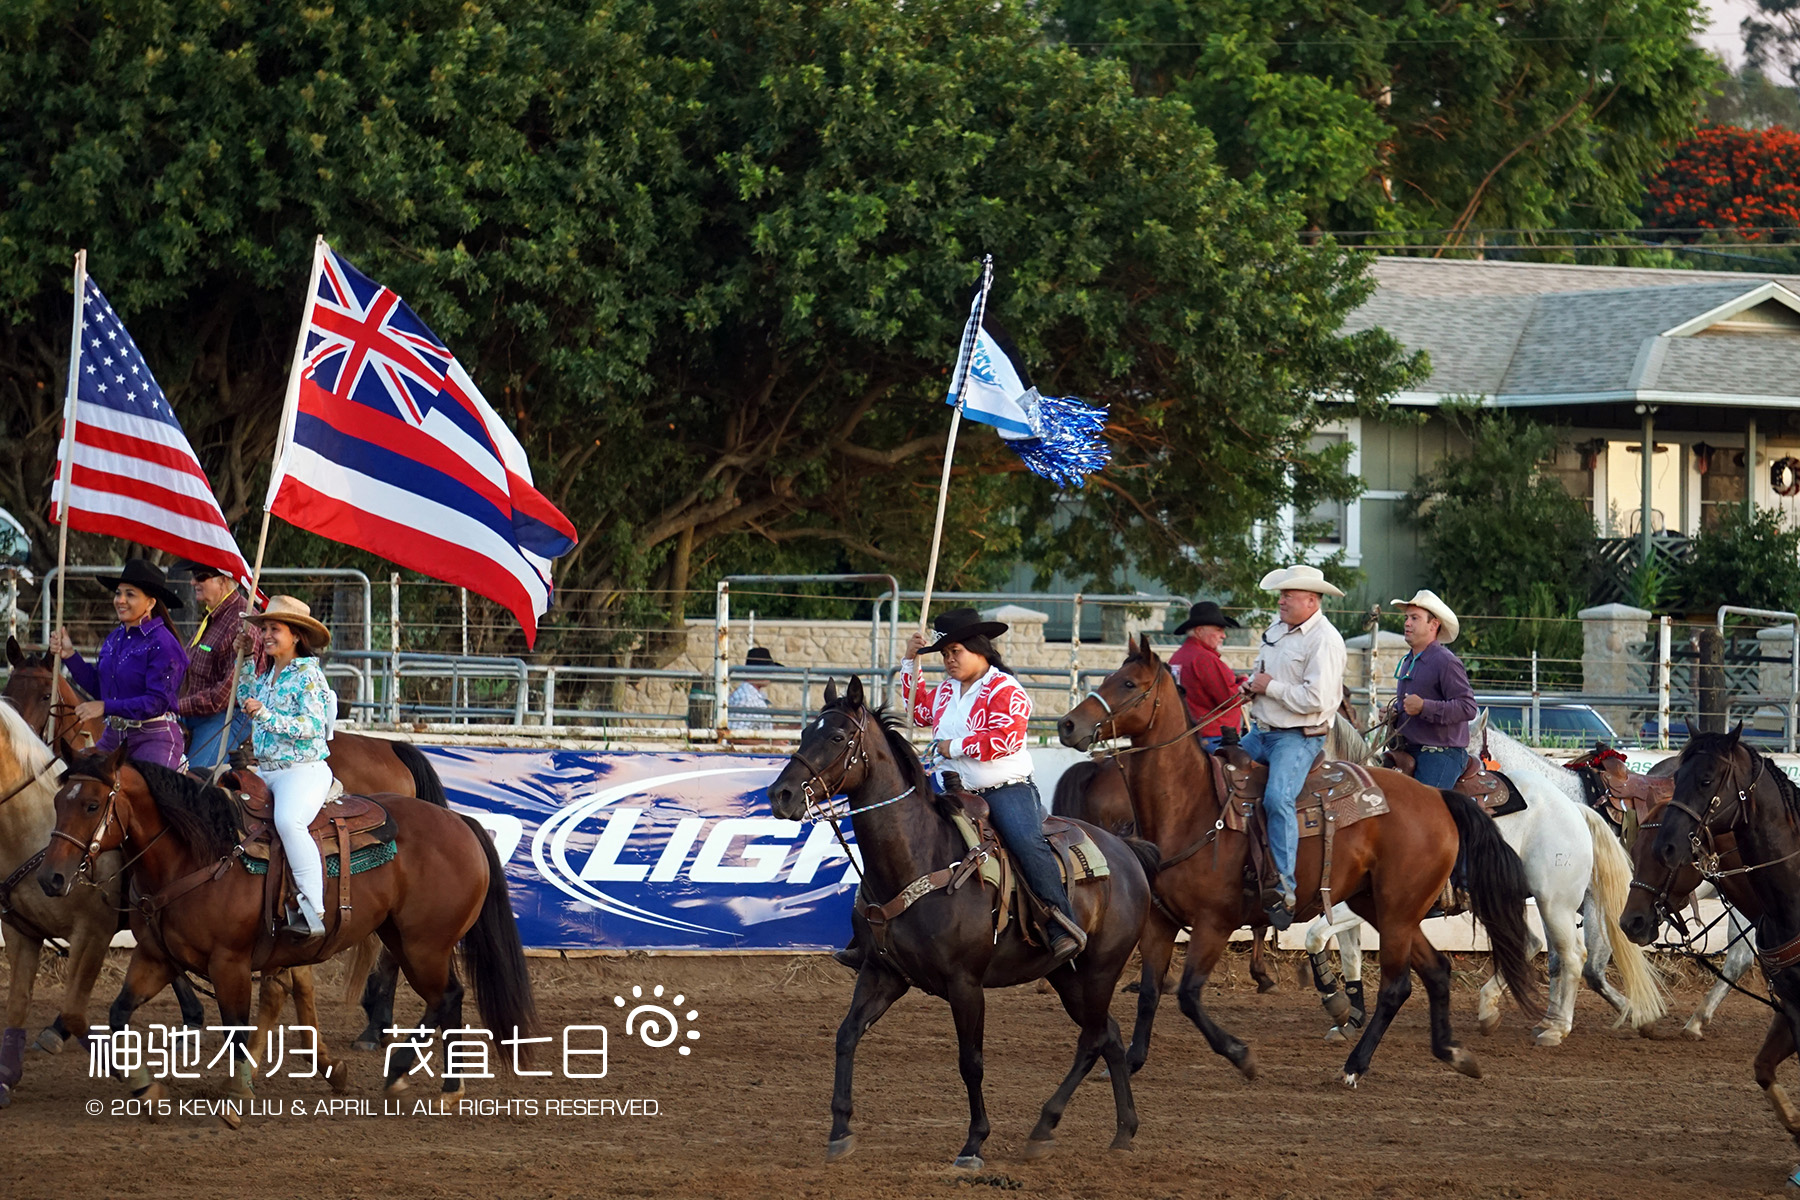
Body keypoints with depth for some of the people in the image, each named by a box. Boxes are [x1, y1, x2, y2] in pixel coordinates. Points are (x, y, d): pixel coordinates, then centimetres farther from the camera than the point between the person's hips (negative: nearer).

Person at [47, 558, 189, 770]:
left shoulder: (162, 644, -14)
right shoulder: (114, 639, 12)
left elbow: (158, 702, -20)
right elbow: (98, 687, 18)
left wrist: (106, 707, -25)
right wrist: (69, 656, 8)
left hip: (153, 737, -8)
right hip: (113, 735, 8)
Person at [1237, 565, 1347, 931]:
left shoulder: (1324, 640, -14)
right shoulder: (1278, 630, 13)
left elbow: (1317, 698, -24)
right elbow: (1261, 668, 31)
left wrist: (1271, 687, -16)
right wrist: (1251, 683, 7)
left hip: (1298, 738, -10)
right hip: (1261, 733, 10)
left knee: (1277, 798, -29)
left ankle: (1285, 890, -32)